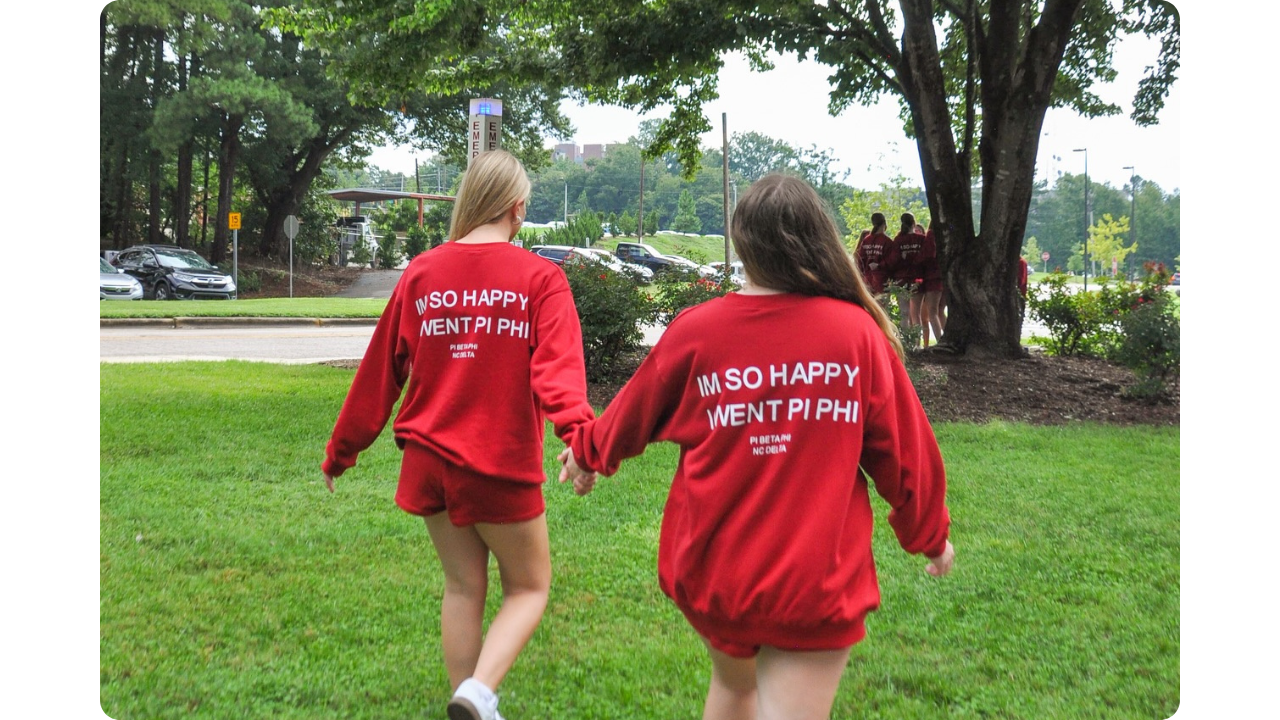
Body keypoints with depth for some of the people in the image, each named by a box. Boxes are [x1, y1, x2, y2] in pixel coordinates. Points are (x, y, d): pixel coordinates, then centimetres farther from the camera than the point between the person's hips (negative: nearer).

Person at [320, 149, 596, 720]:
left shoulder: (420, 273, 5)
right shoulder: (540, 277, -6)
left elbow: (380, 369, 10)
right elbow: (558, 361, -24)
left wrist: (341, 451, 18)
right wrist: (577, 432, -38)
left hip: (430, 460, 4)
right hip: (501, 463, -4)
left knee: (463, 586, 18)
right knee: (528, 587, 12)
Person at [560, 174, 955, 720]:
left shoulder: (694, 330, -7)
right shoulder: (858, 331, -10)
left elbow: (632, 416, 10)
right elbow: (904, 448, -2)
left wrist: (587, 452, 32)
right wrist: (930, 533, 16)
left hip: (708, 567, 3)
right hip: (815, 578, -3)